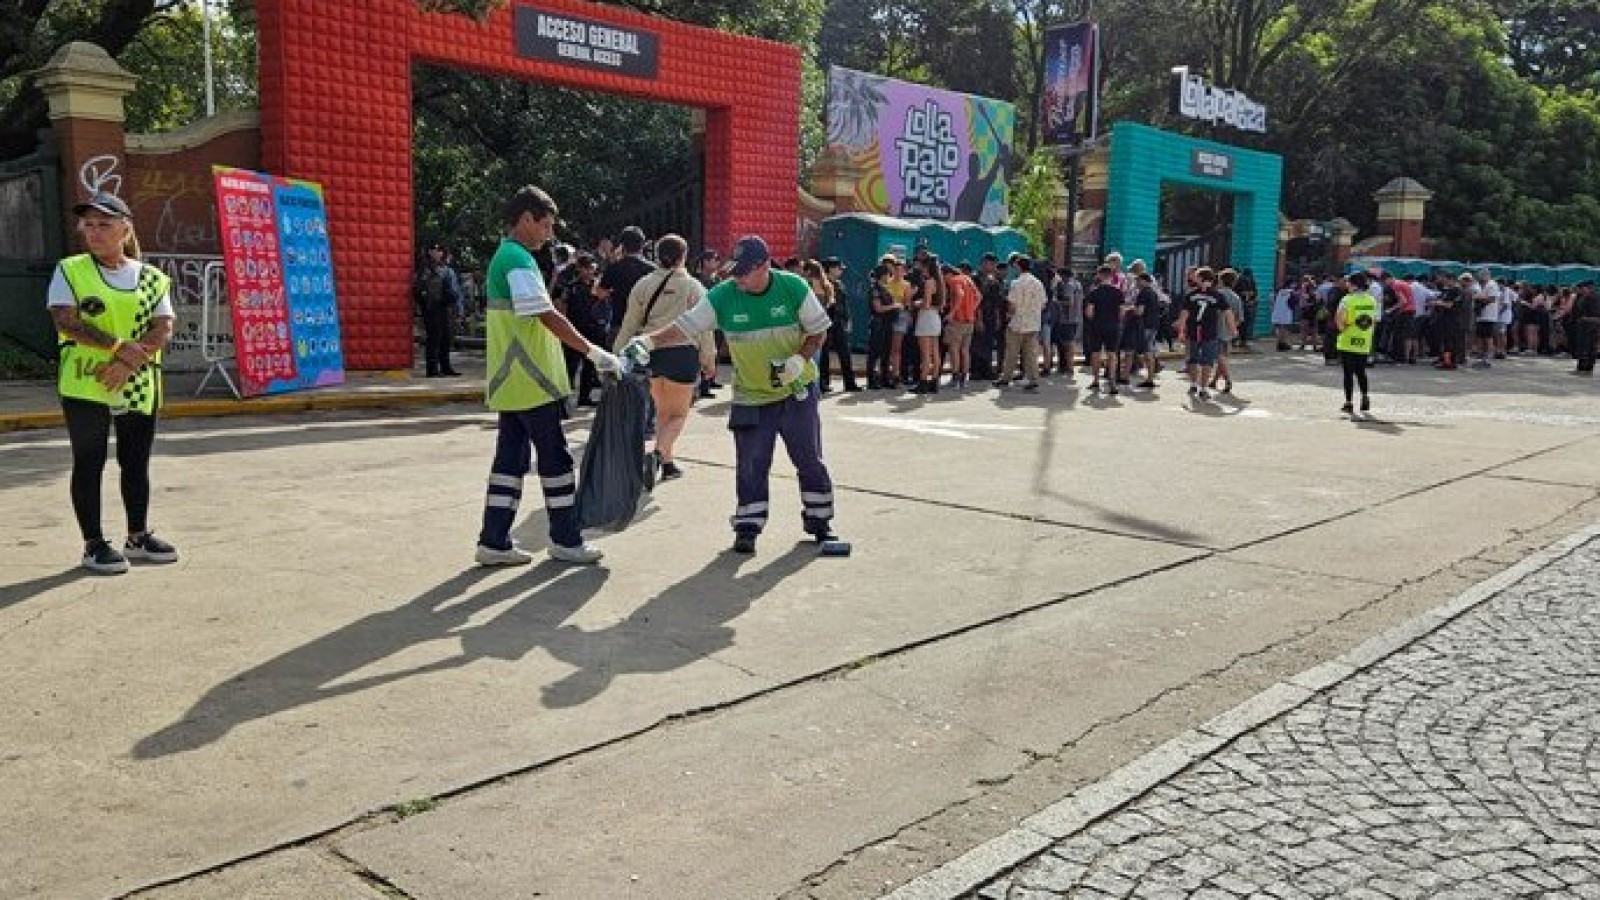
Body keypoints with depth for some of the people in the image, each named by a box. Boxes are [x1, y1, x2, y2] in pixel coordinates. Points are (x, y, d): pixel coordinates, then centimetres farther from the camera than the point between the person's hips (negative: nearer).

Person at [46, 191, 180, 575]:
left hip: (138, 386, 3)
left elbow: (163, 329, -2)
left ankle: (138, 536, 23)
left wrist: (127, 364, -17)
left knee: (136, 463, 10)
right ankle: (94, 544, 10)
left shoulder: (152, 278, 7)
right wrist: (119, 346, -22)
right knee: (89, 463, 2)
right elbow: (65, 320, -11)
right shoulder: (70, 271, 2)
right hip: (85, 384, -2)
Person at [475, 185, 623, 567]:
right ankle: (565, 540, 10)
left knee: (511, 458, 10)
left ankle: (494, 542, 12)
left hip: (511, 382, 10)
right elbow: (548, 317, -23)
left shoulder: (504, 257, 17)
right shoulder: (518, 260, -14)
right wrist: (594, 352, -22)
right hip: (532, 383, -10)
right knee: (555, 459, 0)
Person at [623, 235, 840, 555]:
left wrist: (799, 360, -21)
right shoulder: (723, 296, -13)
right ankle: (748, 527, 11)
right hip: (751, 397, 0)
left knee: (810, 460, 8)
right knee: (751, 465, -2)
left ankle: (819, 521, 24)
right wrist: (648, 340, -31)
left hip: (798, 391, 0)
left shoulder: (794, 287, -14)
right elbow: (685, 326, -16)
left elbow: (817, 331, -4)